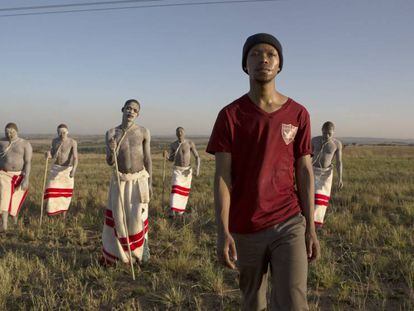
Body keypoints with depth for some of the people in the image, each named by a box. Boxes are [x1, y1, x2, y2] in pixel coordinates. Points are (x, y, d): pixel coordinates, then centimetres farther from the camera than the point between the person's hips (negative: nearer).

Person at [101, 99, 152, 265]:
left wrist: (150, 183, -2)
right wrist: (111, 151, -26)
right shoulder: (111, 133, -2)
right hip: (119, 180, 1)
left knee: (137, 216, -4)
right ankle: (117, 251, 21)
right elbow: (110, 162, -4)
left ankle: (143, 242, 23)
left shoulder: (144, 132, -5)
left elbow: (147, 159, 0)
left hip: (139, 179, -1)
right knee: (118, 217, 3)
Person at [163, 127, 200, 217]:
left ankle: (180, 209, 26)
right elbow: (171, 159, 5)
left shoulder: (190, 143, -7)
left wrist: (198, 168, -18)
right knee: (176, 189, -16)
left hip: (187, 170, 0)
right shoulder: (173, 145, 0)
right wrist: (166, 155, -19)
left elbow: (197, 157, -4)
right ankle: (172, 210, -20)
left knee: (184, 191, 7)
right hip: (177, 170, 0)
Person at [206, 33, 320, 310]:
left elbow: (304, 172, 3)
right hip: (245, 228, 0)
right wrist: (223, 232, -14)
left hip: (289, 224, 0)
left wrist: (311, 228, 1)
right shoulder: (230, 115, -3)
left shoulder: (298, 114, 1)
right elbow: (222, 175, -7)